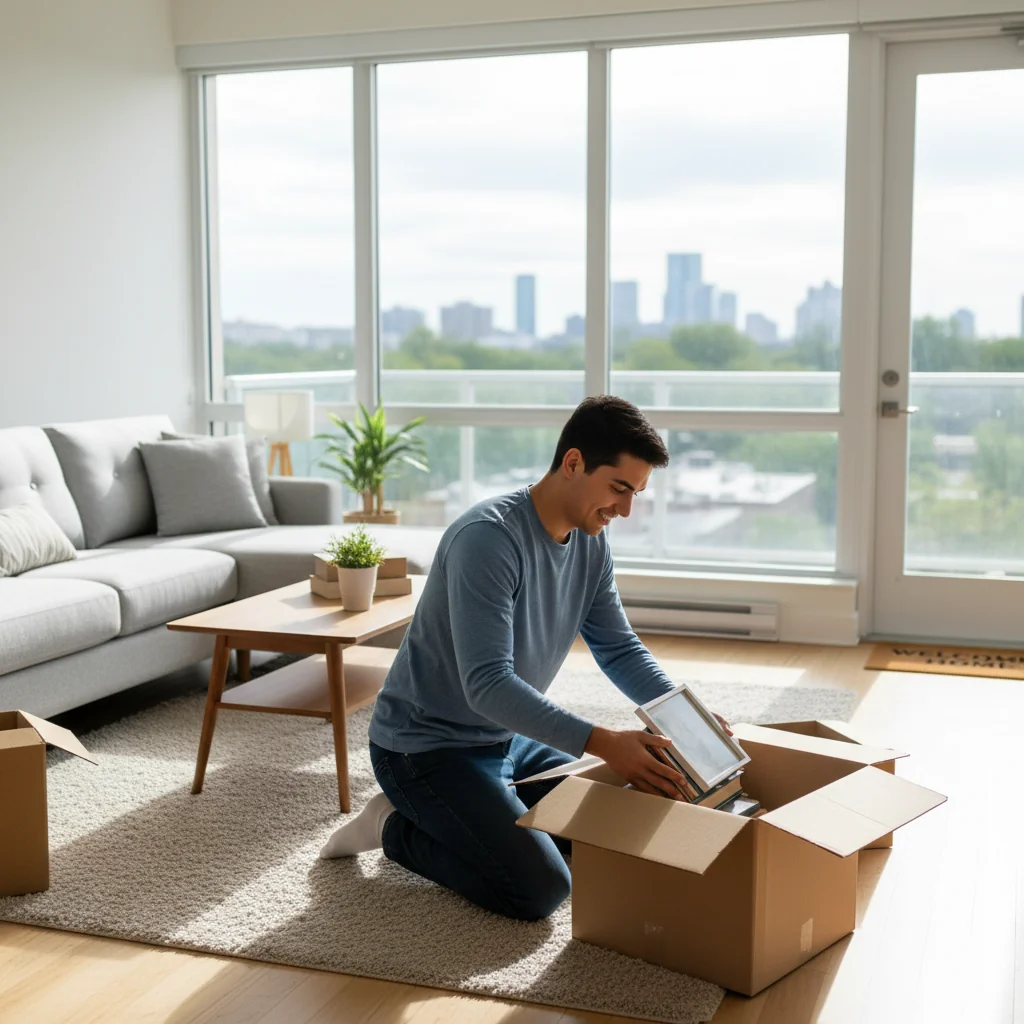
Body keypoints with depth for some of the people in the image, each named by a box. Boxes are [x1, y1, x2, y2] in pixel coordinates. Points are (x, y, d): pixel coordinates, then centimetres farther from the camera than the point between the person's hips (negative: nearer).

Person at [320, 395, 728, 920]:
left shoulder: (591, 544, -1)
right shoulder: (488, 536, -28)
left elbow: (619, 649, 8)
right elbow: (487, 685, -34)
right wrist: (599, 742, -40)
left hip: (508, 739, 9)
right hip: (426, 745, -9)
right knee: (540, 888, -21)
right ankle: (397, 827, 2)